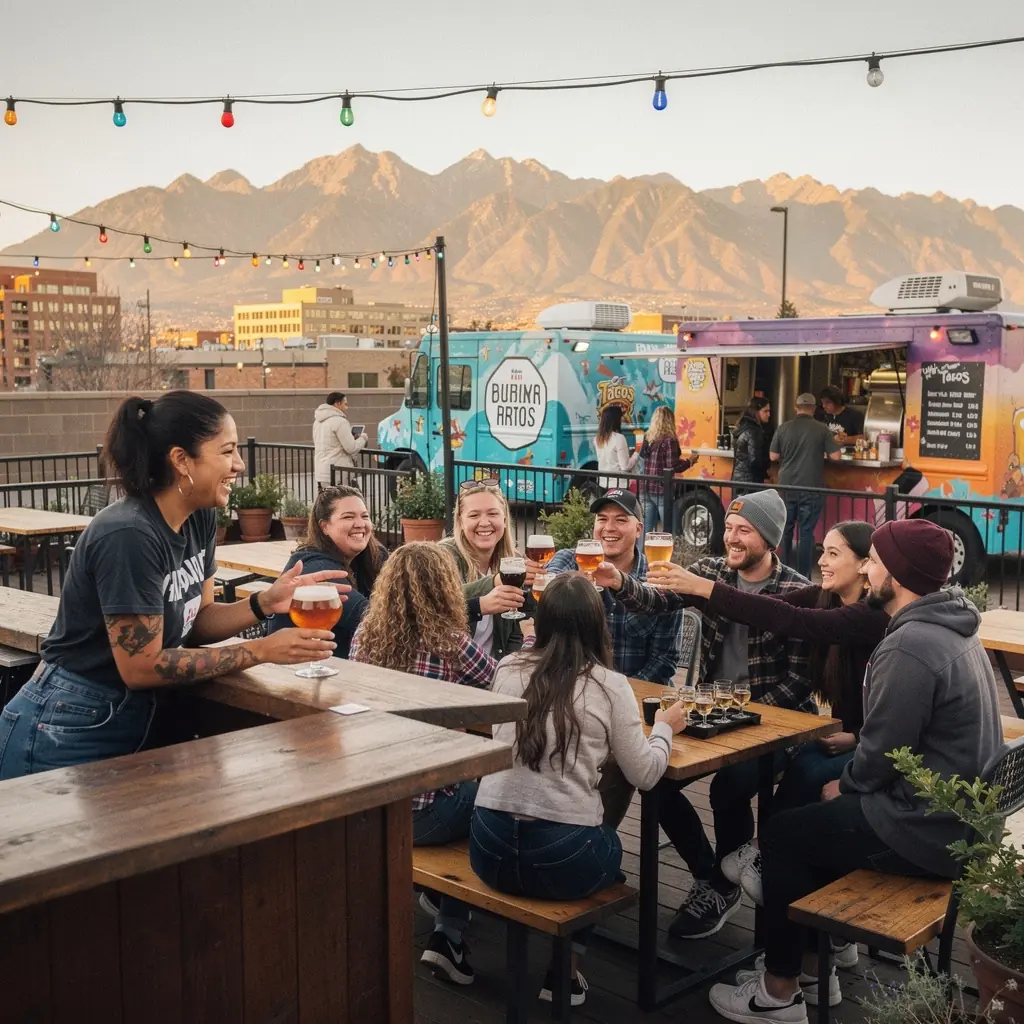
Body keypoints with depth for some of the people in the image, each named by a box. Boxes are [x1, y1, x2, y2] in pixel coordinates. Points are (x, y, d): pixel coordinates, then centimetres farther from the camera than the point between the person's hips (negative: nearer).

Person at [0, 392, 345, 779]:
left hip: (127, 728, 9)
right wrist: (263, 650, -23)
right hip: (66, 738, -8)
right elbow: (141, 666, -25)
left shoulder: (200, 519, -1)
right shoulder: (129, 535, -28)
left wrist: (266, 603, -14)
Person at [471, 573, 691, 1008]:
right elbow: (644, 775, 2)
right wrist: (664, 727, 21)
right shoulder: (610, 686, -5)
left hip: (490, 849, 4)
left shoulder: (508, 670, 5)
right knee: (606, 842, 32)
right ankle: (565, 968, 29)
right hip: (563, 858, -3)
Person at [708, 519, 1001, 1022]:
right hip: (960, 816, 10)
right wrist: (856, 743, 9)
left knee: (780, 834, 6)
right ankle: (811, 966, 29)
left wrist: (846, 786, -4)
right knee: (810, 818, 22)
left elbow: (882, 756, -22)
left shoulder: (910, 647, -25)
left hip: (924, 831, -9)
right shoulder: (951, 628, 7)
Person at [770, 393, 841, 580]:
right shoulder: (821, 429, -6)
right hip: (811, 488, -2)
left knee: (785, 529, 13)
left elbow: (773, 456, 3)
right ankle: (803, 577, 3)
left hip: (787, 487, 2)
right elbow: (835, 456, -5)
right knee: (806, 532, 2)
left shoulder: (783, 428, -1)